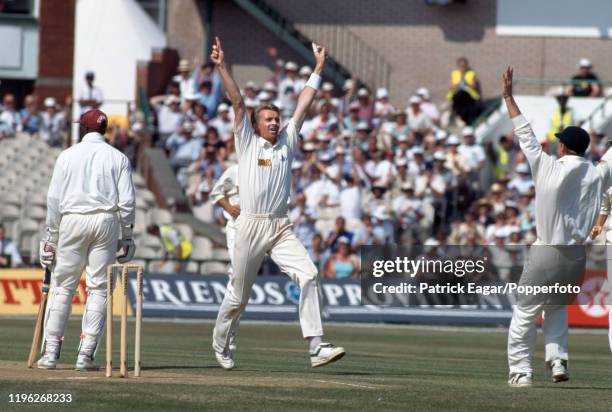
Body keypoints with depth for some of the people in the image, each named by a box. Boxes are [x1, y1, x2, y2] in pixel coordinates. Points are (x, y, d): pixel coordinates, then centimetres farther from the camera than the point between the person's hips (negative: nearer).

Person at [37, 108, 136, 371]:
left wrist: (51, 237, 6)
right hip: (106, 221, 0)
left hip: (72, 221, 0)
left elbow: (54, 199, 2)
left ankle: (50, 352, 2)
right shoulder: (118, 158, 6)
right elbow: (127, 201, -1)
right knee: (98, 288, 2)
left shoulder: (68, 156, 5)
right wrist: (127, 236, 7)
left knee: (62, 285, 5)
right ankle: (87, 354, -3)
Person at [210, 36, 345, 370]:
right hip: (250, 226, -3)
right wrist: (222, 67, -12)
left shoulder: (287, 141, 14)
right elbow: (237, 102, -3)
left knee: (309, 276, -17)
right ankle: (220, 342, 30)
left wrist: (318, 67, 14)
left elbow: (304, 104, 15)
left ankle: (316, 347, -22)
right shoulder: (247, 142, 6)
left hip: (281, 228, 3)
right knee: (239, 292, 6)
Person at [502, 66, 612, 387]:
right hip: (577, 255, 4)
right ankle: (558, 359, 9)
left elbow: (525, 135, -3)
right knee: (557, 306, 25)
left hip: (546, 255, -4)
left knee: (525, 313, 6)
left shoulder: (548, 168, -9)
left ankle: (520, 371, 3)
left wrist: (508, 97, 4)